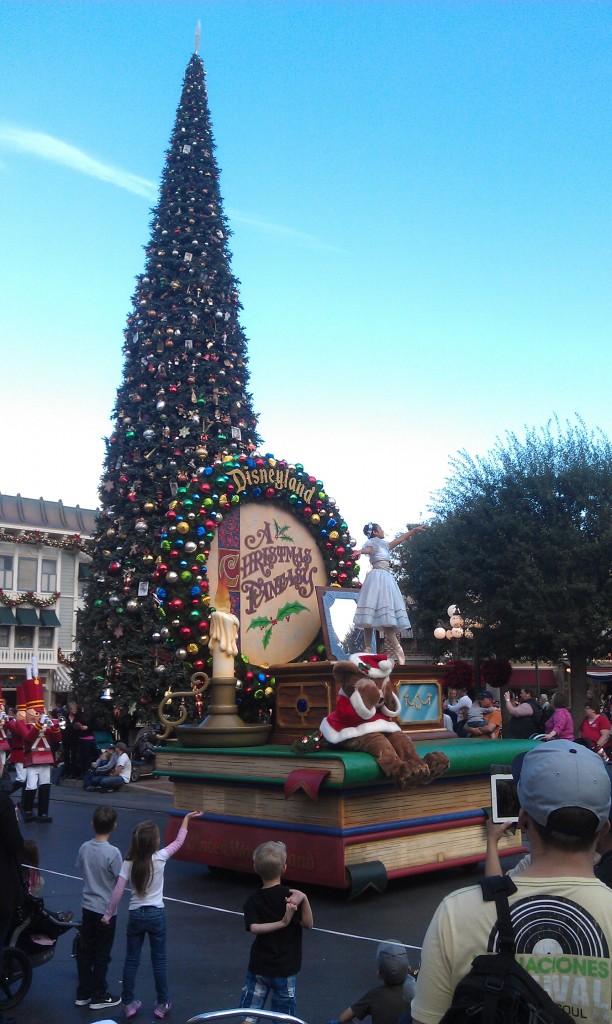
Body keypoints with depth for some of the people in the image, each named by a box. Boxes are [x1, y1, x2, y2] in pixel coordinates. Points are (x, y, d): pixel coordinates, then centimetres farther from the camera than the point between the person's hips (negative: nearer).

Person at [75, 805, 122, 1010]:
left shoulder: (84, 848, -6)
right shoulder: (113, 852, -23)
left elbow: (80, 868, 8)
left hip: (87, 906, 5)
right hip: (106, 909, -5)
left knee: (84, 950, 15)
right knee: (102, 954, 8)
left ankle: (83, 993, 26)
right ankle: (98, 996, 18)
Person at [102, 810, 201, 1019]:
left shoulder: (128, 863, -10)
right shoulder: (159, 858, -13)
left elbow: (118, 891, -12)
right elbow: (178, 842, 2)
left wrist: (108, 913, -1)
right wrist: (186, 819, 13)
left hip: (135, 915, 1)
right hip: (156, 915, -1)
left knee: (131, 960, 15)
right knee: (159, 960, 12)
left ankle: (128, 1003, 22)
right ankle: (162, 1004, 19)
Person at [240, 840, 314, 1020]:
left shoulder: (252, 901, -4)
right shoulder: (290, 896, -12)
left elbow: (254, 928, -20)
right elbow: (307, 923, -15)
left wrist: (282, 923, -27)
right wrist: (304, 899, -26)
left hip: (258, 966, 2)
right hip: (285, 968, -2)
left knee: (249, 1015, 12)